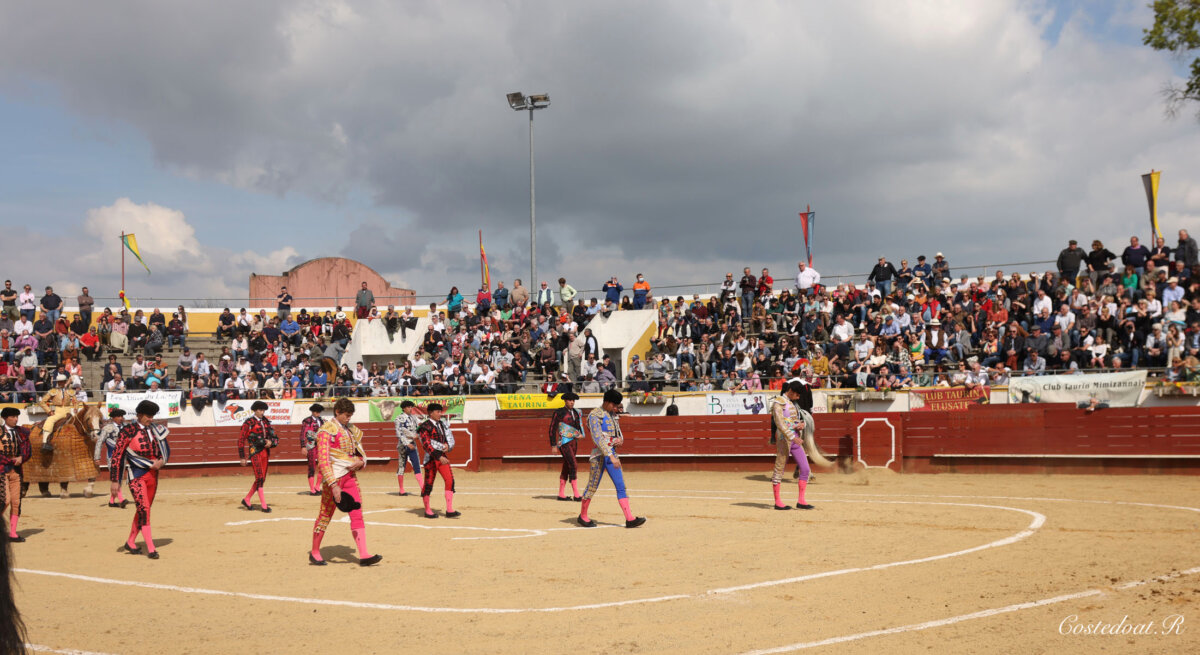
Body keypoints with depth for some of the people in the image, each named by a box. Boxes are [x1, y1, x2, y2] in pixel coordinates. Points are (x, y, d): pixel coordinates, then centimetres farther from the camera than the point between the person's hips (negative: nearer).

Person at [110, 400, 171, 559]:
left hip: (153, 474, 6)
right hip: (136, 475, -6)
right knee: (144, 509, -15)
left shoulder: (155, 431, 8)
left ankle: (130, 543, 30)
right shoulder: (128, 431, -8)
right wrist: (115, 481, -12)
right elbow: (116, 456, -8)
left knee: (143, 510, 14)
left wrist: (161, 461, -5)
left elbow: (166, 450, 19)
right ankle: (150, 549, -16)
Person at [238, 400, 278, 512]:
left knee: (262, 479, 11)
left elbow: (275, 438, 17)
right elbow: (241, 440, -5)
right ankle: (264, 505, -8)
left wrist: (270, 442, -7)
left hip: (265, 452, 6)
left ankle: (246, 500, 27)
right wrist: (242, 457, -8)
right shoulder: (249, 423, -5)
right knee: (260, 478, -9)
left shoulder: (266, 422, 12)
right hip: (255, 452, -6)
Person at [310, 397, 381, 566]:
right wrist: (333, 485, -23)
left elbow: (361, 454, 22)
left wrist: (361, 462, -4)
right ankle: (315, 553, 18)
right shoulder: (327, 431, -9)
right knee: (326, 514, 3)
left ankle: (364, 555, -6)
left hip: (350, 476, 7)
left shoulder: (351, 431, 14)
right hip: (333, 478, -7)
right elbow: (323, 460, -17)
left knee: (357, 514, -2)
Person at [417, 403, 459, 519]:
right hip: (431, 457, -6)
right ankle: (427, 511, 16)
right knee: (428, 483, 2)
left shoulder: (441, 424, 13)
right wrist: (439, 457, -28)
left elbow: (449, 438, 19)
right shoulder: (425, 427, -11)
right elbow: (426, 445, -20)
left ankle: (450, 511, -3)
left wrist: (447, 446, -5)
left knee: (450, 481, -4)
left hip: (442, 456, 7)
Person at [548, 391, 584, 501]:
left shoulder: (576, 412, 12)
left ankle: (561, 495, 16)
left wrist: (581, 434, 3)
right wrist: (553, 446, -9)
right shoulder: (559, 412, -7)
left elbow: (579, 425, 24)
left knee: (566, 468, 10)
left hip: (574, 442, 7)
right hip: (564, 442, -7)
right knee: (573, 466, -15)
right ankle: (576, 495, -16)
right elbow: (552, 429, -6)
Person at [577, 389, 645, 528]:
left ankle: (630, 519, -5)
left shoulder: (614, 415, 13)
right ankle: (582, 516, 19)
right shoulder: (595, 415, -11)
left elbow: (619, 433, 24)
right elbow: (598, 438, -20)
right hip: (599, 454, -7)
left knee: (621, 487, -1)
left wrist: (620, 440, -2)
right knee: (592, 487, 3)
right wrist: (611, 456, -28)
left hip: (612, 454, 7)